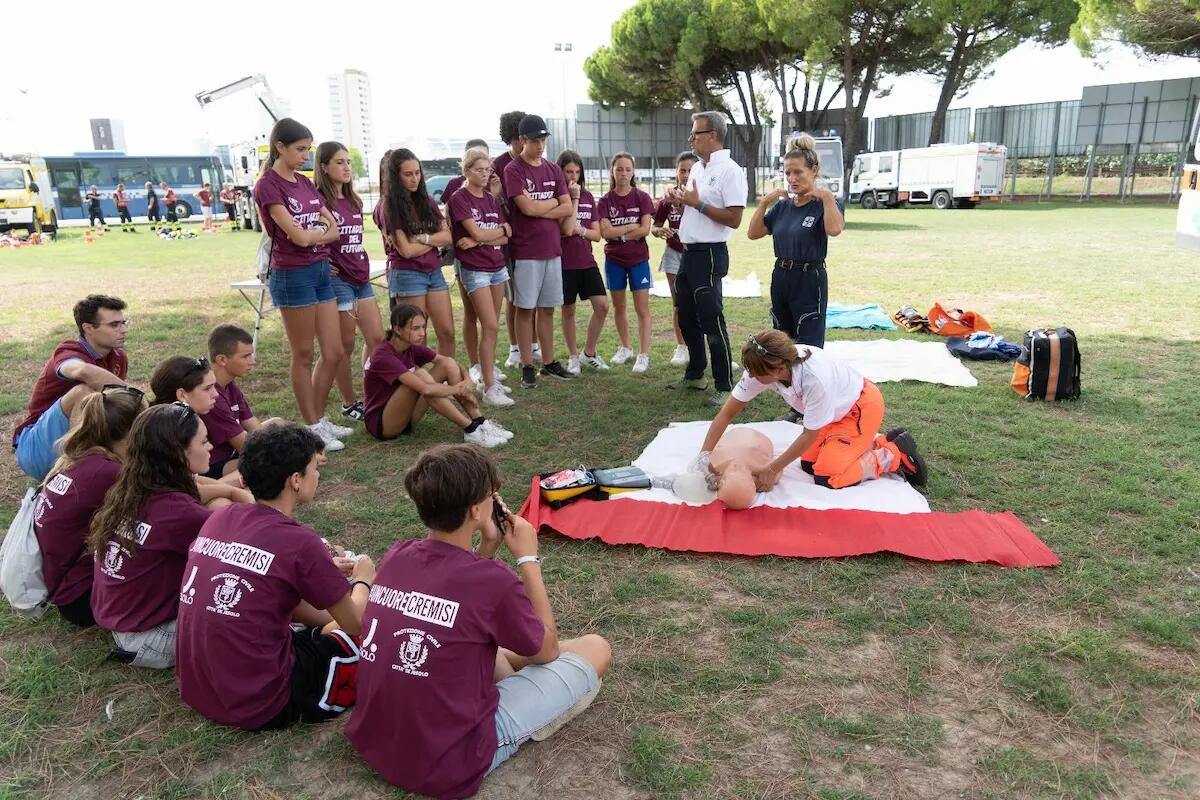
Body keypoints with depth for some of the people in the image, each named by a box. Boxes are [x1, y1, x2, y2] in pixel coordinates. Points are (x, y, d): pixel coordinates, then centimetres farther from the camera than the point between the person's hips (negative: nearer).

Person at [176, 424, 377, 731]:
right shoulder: (299, 542, -19)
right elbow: (355, 623, -4)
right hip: (258, 706, -8)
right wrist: (362, 580, 15)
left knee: (323, 628, 27)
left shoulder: (220, 518, 1)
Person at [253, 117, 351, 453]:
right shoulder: (268, 186, -10)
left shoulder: (305, 183, 13)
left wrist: (312, 234, -11)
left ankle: (320, 418, 24)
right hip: (293, 274, -7)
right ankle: (312, 427, 13)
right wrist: (323, 230, 0)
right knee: (303, 355, 2)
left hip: (321, 270, 7)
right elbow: (297, 236, -18)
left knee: (334, 353, 8)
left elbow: (335, 230, 8)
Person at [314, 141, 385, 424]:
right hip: (337, 280, -7)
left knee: (377, 338, 7)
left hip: (361, 277, 8)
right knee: (345, 345, 1)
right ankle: (350, 403, 13)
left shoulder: (354, 201, 13)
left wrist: (363, 265, 12)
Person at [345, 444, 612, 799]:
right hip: (448, 766, -7)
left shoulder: (397, 555, -4)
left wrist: (488, 546, 6)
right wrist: (528, 558, 2)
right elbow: (546, 649, -2)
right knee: (595, 649, 4)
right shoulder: (491, 579, -23)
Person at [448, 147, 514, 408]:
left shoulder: (492, 200, 10)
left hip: (498, 267, 6)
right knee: (490, 327, -11)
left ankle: (490, 376, 18)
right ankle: (489, 389, -8)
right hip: (474, 269, -6)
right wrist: (501, 229, 0)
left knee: (491, 326, 9)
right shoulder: (459, 198, -7)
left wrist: (478, 240, -13)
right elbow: (477, 232, -17)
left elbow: (505, 238, 3)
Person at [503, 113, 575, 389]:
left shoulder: (553, 169, 12)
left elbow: (568, 209, 5)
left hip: (552, 249, 5)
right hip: (525, 251, -5)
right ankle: (527, 367, 7)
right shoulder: (513, 170, -5)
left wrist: (539, 210, -8)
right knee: (525, 309, 1)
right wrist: (554, 203, -1)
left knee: (548, 308, 10)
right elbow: (527, 207, -17)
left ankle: (549, 362, 19)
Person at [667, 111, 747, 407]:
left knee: (711, 320, -7)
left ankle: (724, 387, 0)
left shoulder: (730, 171, -12)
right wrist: (679, 199, 5)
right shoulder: (697, 168, 14)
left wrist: (697, 203, -20)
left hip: (710, 253, -9)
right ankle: (695, 375, 30)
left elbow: (734, 219, -20)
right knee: (686, 316, 16)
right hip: (689, 250, 9)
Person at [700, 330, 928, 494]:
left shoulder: (815, 379, -42)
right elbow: (727, 413, -16)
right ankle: (873, 442, 21)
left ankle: (897, 454, 4)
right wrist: (704, 455, -23)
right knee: (808, 464, 6)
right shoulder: (762, 368, -24)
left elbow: (810, 435, -26)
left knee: (826, 478, -13)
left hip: (862, 405, -7)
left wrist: (773, 469, -21)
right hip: (837, 408, 7)